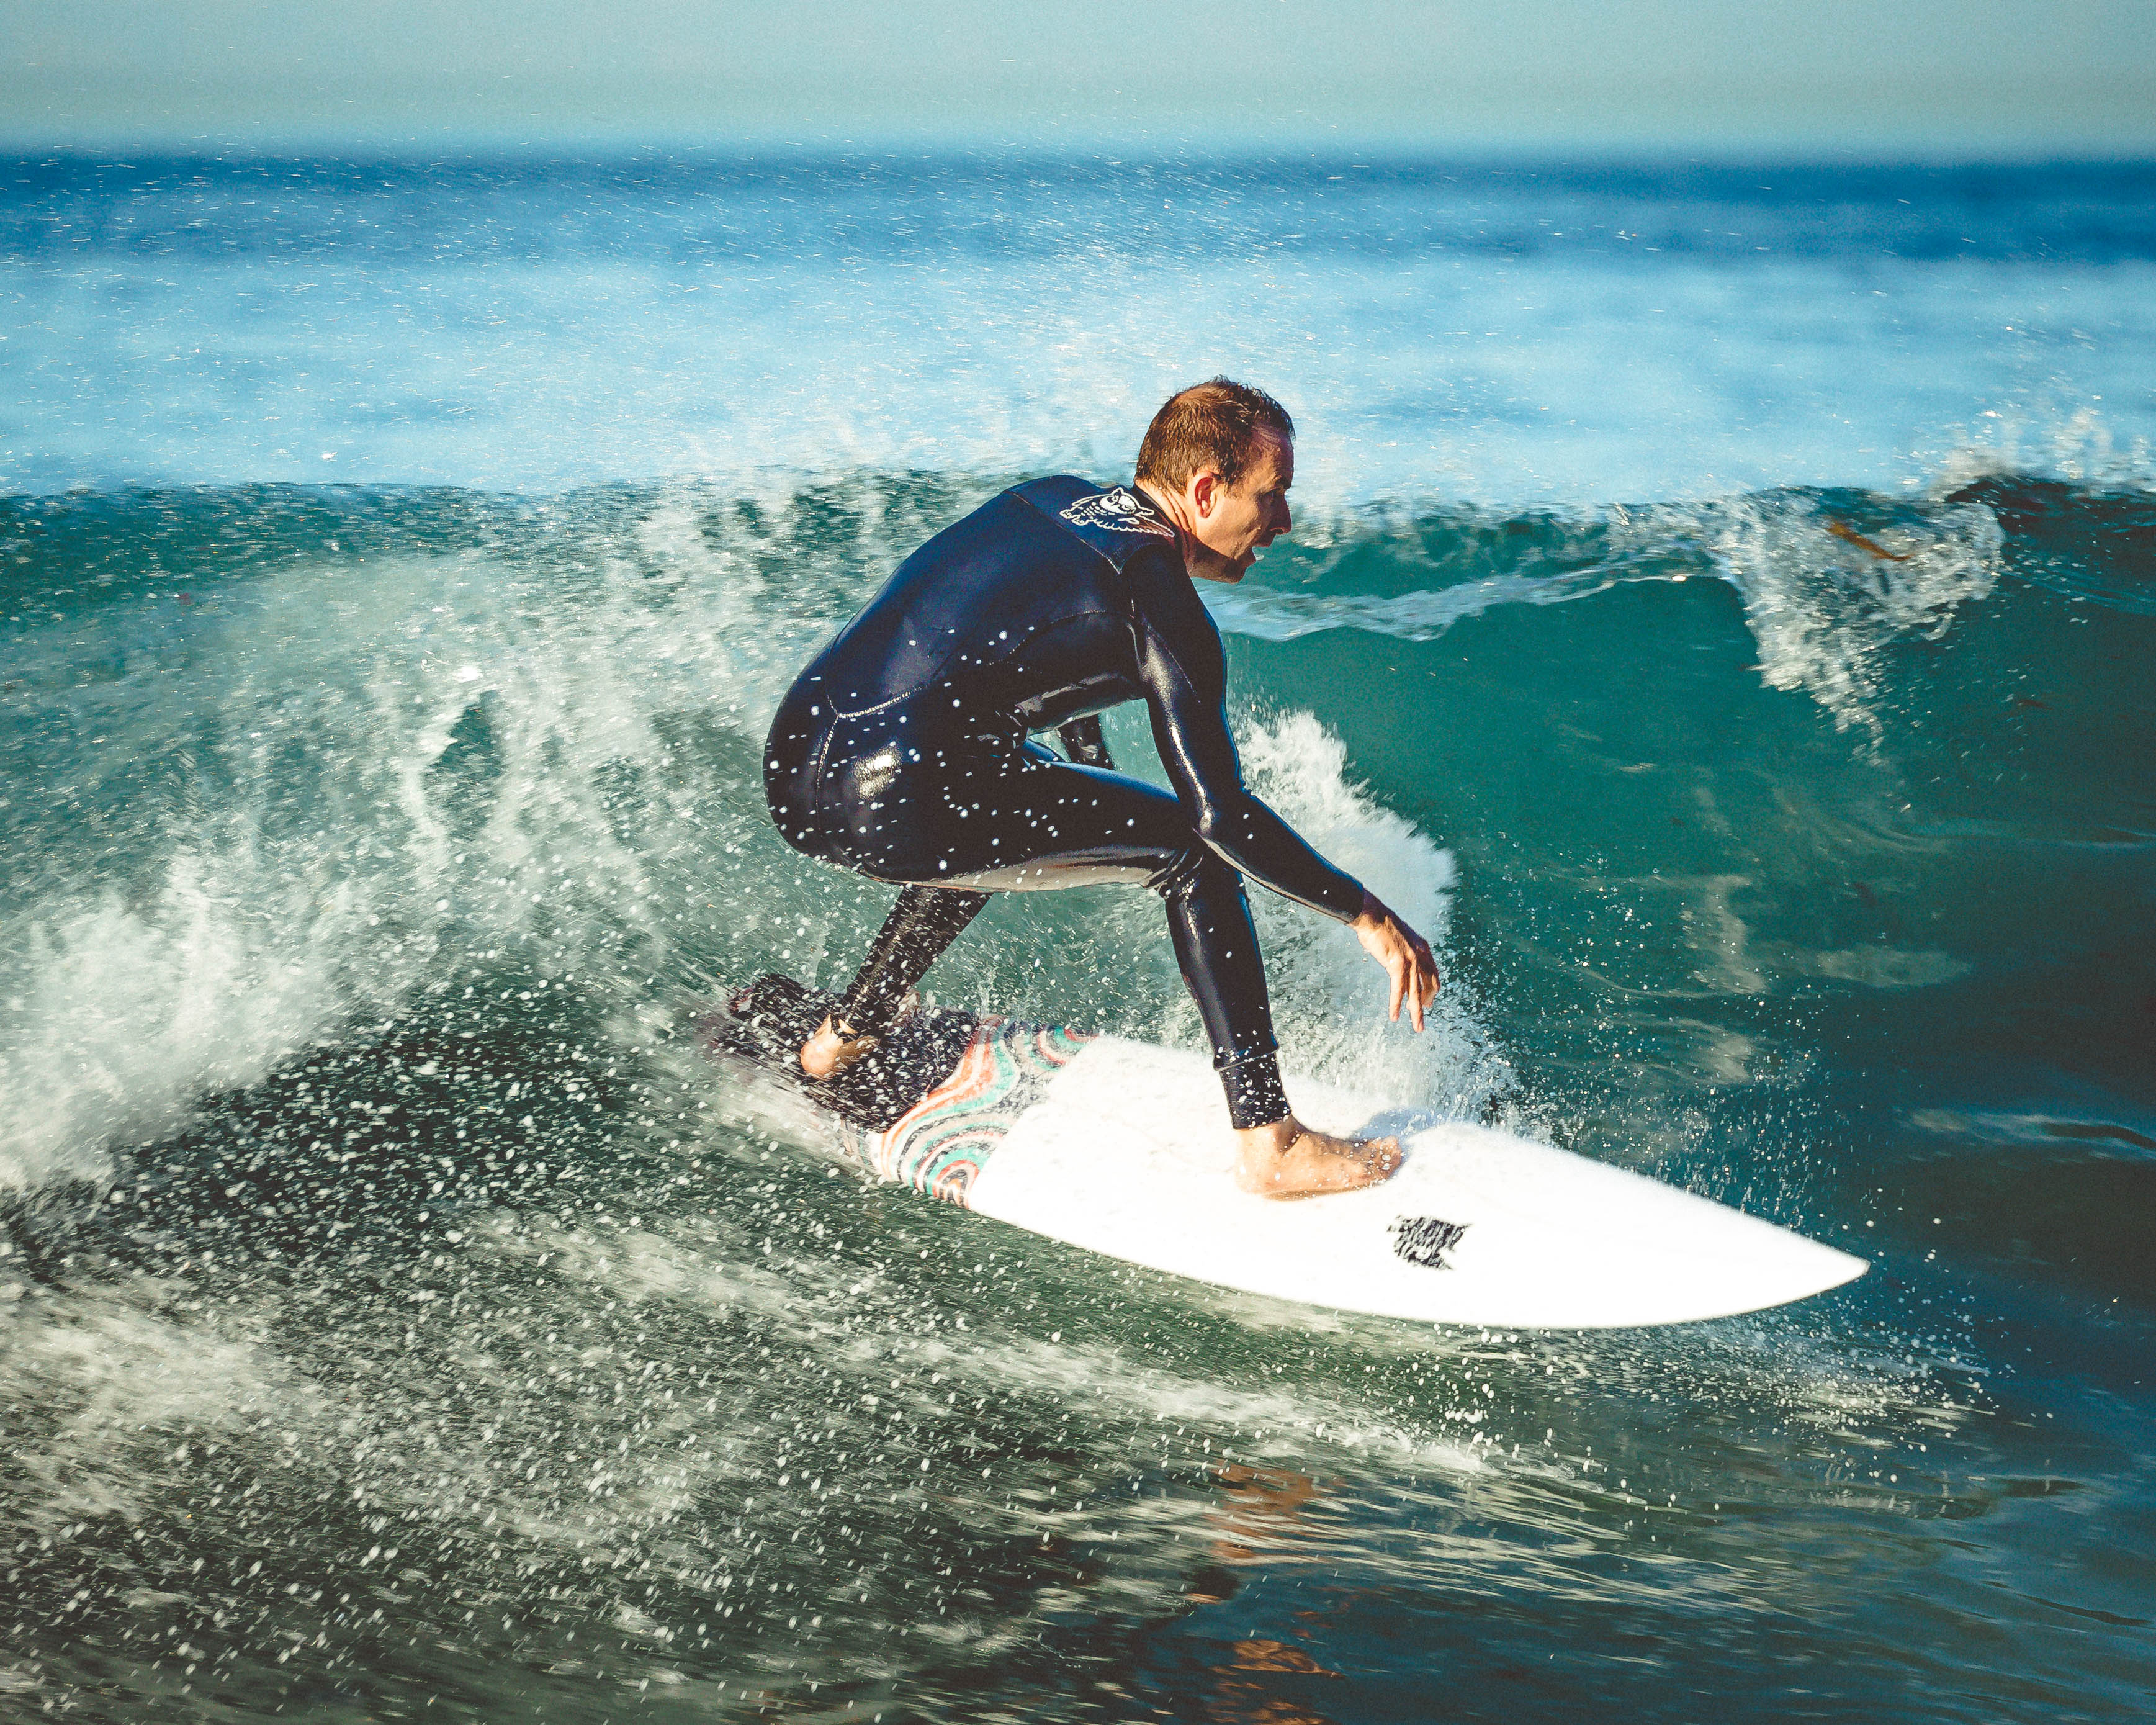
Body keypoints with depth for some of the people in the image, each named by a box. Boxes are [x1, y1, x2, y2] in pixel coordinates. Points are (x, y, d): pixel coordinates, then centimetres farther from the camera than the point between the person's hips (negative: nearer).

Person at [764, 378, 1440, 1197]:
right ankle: (1270, 1146, 0)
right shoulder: (1160, 605, -6)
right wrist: (1372, 919, -2)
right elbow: (1222, 815, -12)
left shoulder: (1053, 500, 18)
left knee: (1004, 805, 39)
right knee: (1194, 850, 2)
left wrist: (1102, 782, 52)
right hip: (889, 810, -9)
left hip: (791, 771, 9)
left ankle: (846, 1035, 47)